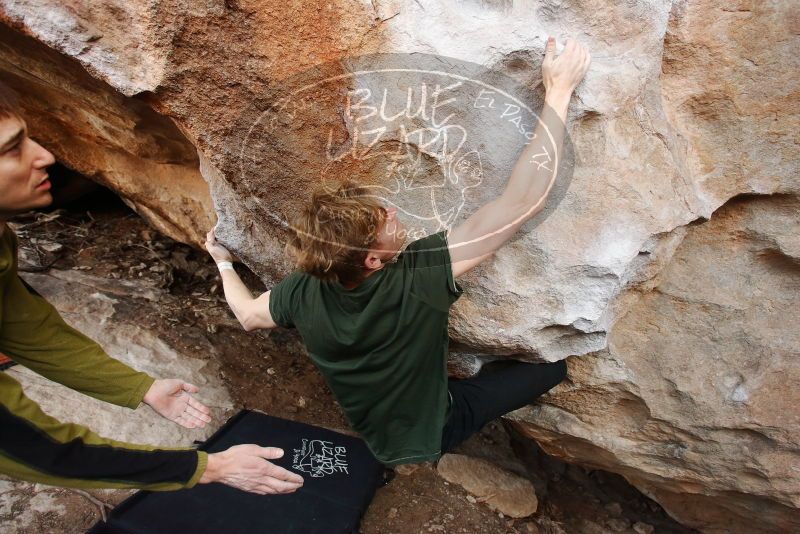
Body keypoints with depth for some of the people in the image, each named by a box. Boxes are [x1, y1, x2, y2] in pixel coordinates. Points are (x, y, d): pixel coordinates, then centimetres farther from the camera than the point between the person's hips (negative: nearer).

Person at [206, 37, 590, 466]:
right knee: (554, 362, 1)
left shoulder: (302, 292, -25)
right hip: (432, 434, -4)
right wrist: (558, 92, -35)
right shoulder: (417, 279, -41)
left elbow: (247, 316, -3)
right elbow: (522, 203, -42)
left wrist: (223, 263, 13)